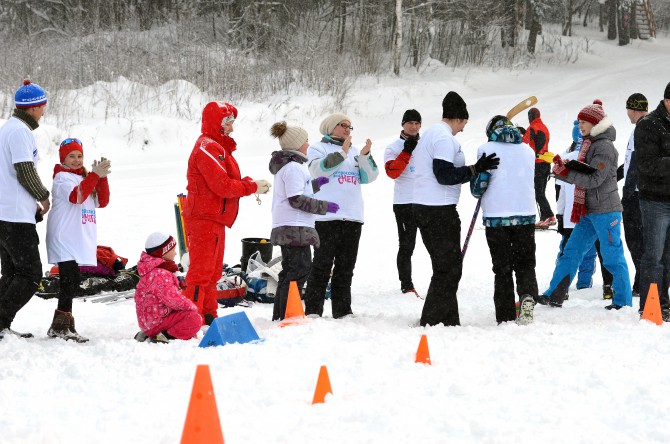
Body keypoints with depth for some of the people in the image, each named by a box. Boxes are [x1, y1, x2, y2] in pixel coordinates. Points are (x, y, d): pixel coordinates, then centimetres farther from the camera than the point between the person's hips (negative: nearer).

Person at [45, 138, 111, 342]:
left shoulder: (84, 177, 20)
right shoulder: (62, 177, -5)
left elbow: (102, 202, 9)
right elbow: (76, 196, -24)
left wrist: (102, 177, -4)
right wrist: (95, 175, -26)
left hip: (79, 239, 9)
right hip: (64, 239, -9)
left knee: (70, 282, 10)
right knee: (72, 279, -18)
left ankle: (61, 326, 15)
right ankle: (61, 325, -19)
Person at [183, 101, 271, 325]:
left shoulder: (219, 147, 20)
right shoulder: (207, 148, -15)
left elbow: (230, 182, 17)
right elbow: (222, 186, -22)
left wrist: (250, 183, -1)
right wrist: (253, 187, -12)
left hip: (215, 220, 11)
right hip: (205, 219, -11)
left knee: (212, 271, 17)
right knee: (201, 269, -12)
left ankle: (208, 315, 25)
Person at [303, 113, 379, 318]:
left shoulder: (355, 151, 22)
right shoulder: (318, 148, 7)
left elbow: (369, 177, 11)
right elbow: (319, 169, -12)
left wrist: (366, 156, -5)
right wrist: (341, 153, -18)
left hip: (353, 217, 6)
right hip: (326, 216, -6)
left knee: (346, 267, 7)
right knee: (322, 265, -8)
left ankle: (342, 310, 11)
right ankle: (313, 310, -7)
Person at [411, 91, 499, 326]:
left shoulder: (430, 134, 20)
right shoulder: (445, 137, -13)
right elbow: (444, 175, -20)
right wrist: (476, 169, -19)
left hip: (424, 207, 11)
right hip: (439, 210, -11)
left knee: (447, 267, 15)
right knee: (449, 269, -7)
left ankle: (449, 321, 18)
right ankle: (432, 322, -8)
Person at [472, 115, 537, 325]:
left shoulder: (487, 149, -3)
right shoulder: (527, 150, 10)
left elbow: (478, 186, -6)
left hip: (496, 216, -2)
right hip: (526, 214, 2)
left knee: (502, 268, 6)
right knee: (525, 264, 10)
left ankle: (506, 317, 3)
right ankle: (527, 296, -19)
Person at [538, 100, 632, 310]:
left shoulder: (604, 147, -15)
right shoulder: (590, 144, 13)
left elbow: (594, 179, -22)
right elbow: (583, 176, 15)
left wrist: (566, 173, -22)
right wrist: (563, 170, -1)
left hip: (605, 211, -9)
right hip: (588, 212, 9)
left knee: (612, 257, -3)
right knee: (571, 251, 9)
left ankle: (624, 301, 4)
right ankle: (554, 295, 12)